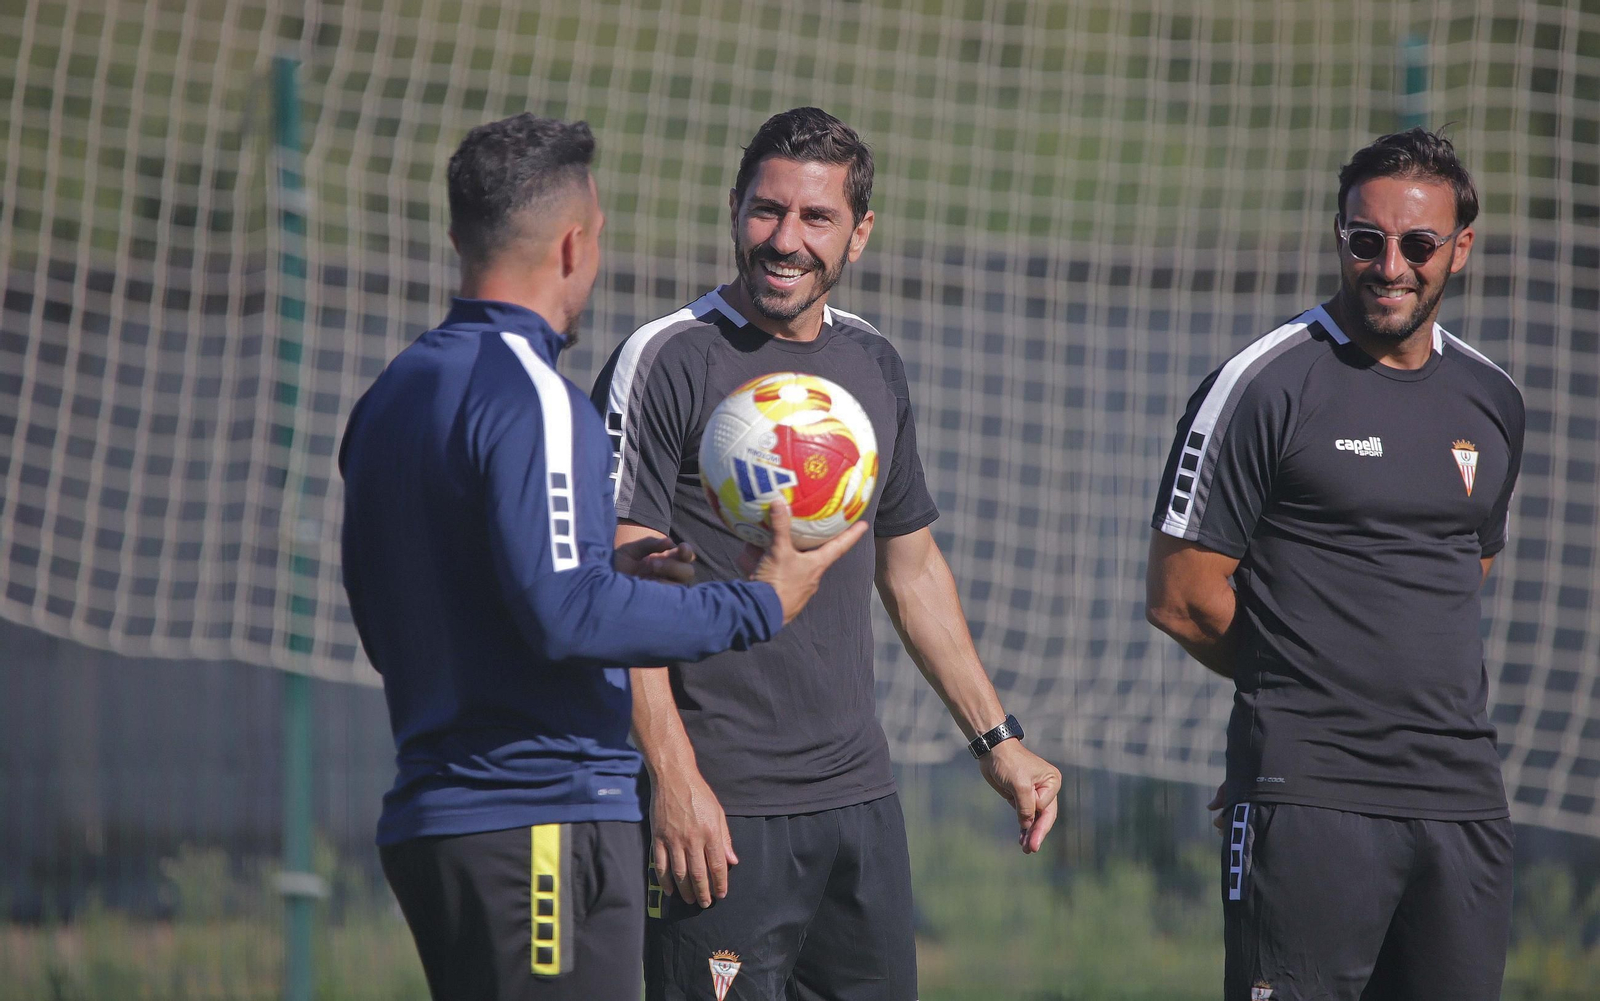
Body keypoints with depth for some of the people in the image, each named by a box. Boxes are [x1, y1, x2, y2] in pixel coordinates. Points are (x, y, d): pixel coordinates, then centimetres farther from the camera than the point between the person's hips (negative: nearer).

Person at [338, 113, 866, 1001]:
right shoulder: (530, 397, -13)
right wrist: (756, 607, -13)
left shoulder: (389, 397, 15)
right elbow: (565, 618, -21)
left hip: (423, 821, 9)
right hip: (542, 825, -9)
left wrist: (608, 575, 22)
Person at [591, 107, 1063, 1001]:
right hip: (724, 809, -6)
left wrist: (997, 739, 21)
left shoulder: (874, 365, 13)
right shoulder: (669, 361, -7)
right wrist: (673, 779, -19)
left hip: (860, 795, 7)